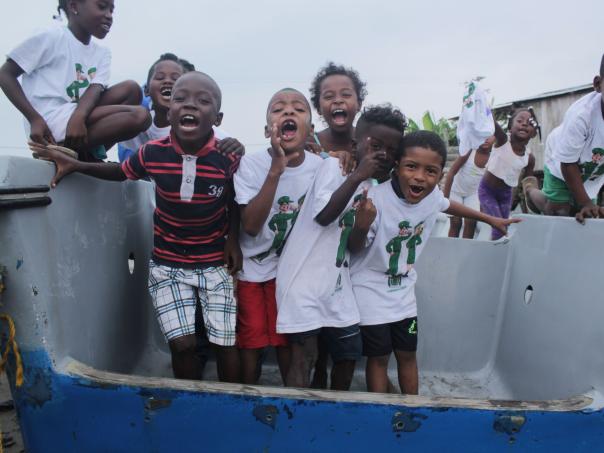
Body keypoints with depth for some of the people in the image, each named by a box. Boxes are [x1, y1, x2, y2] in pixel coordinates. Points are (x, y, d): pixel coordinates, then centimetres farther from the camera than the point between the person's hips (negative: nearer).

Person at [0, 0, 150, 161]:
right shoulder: (52, 37, -3)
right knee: (138, 116, -18)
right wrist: (35, 119, -17)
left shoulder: (102, 53, 14)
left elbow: (96, 88, -4)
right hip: (51, 120, -7)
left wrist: (79, 116, -28)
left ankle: (89, 154, -6)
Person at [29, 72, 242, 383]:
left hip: (216, 264, 0)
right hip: (168, 265, 1)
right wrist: (74, 165, -1)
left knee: (225, 345, 4)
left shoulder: (228, 159, -17)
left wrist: (233, 239, -8)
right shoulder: (153, 153, -14)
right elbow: (120, 172, 9)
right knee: (183, 345, -4)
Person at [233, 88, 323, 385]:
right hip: (252, 267, -1)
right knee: (251, 341, 8)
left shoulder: (320, 167, -11)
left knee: (287, 341, 8)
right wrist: (275, 170, -33)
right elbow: (251, 226, -28)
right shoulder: (251, 165, -18)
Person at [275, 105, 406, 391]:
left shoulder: (374, 185, 12)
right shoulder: (334, 166, -7)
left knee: (349, 353, 13)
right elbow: (323, 215, -21)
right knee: (305, 356, -6)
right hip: (304, 278, -7)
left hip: (337, 282, 7)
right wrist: (358, 176, -21)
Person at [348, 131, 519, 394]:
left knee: (407, 354, 16)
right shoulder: (376, 199, -28)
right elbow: (354, 249, -17)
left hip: (403, 289, 5)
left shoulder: (432, 195, -11)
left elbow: (447, 205, 16)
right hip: (371, 291, -5)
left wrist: (490, 219, 26)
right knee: (379, 357, 5)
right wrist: (361, 226, -40)